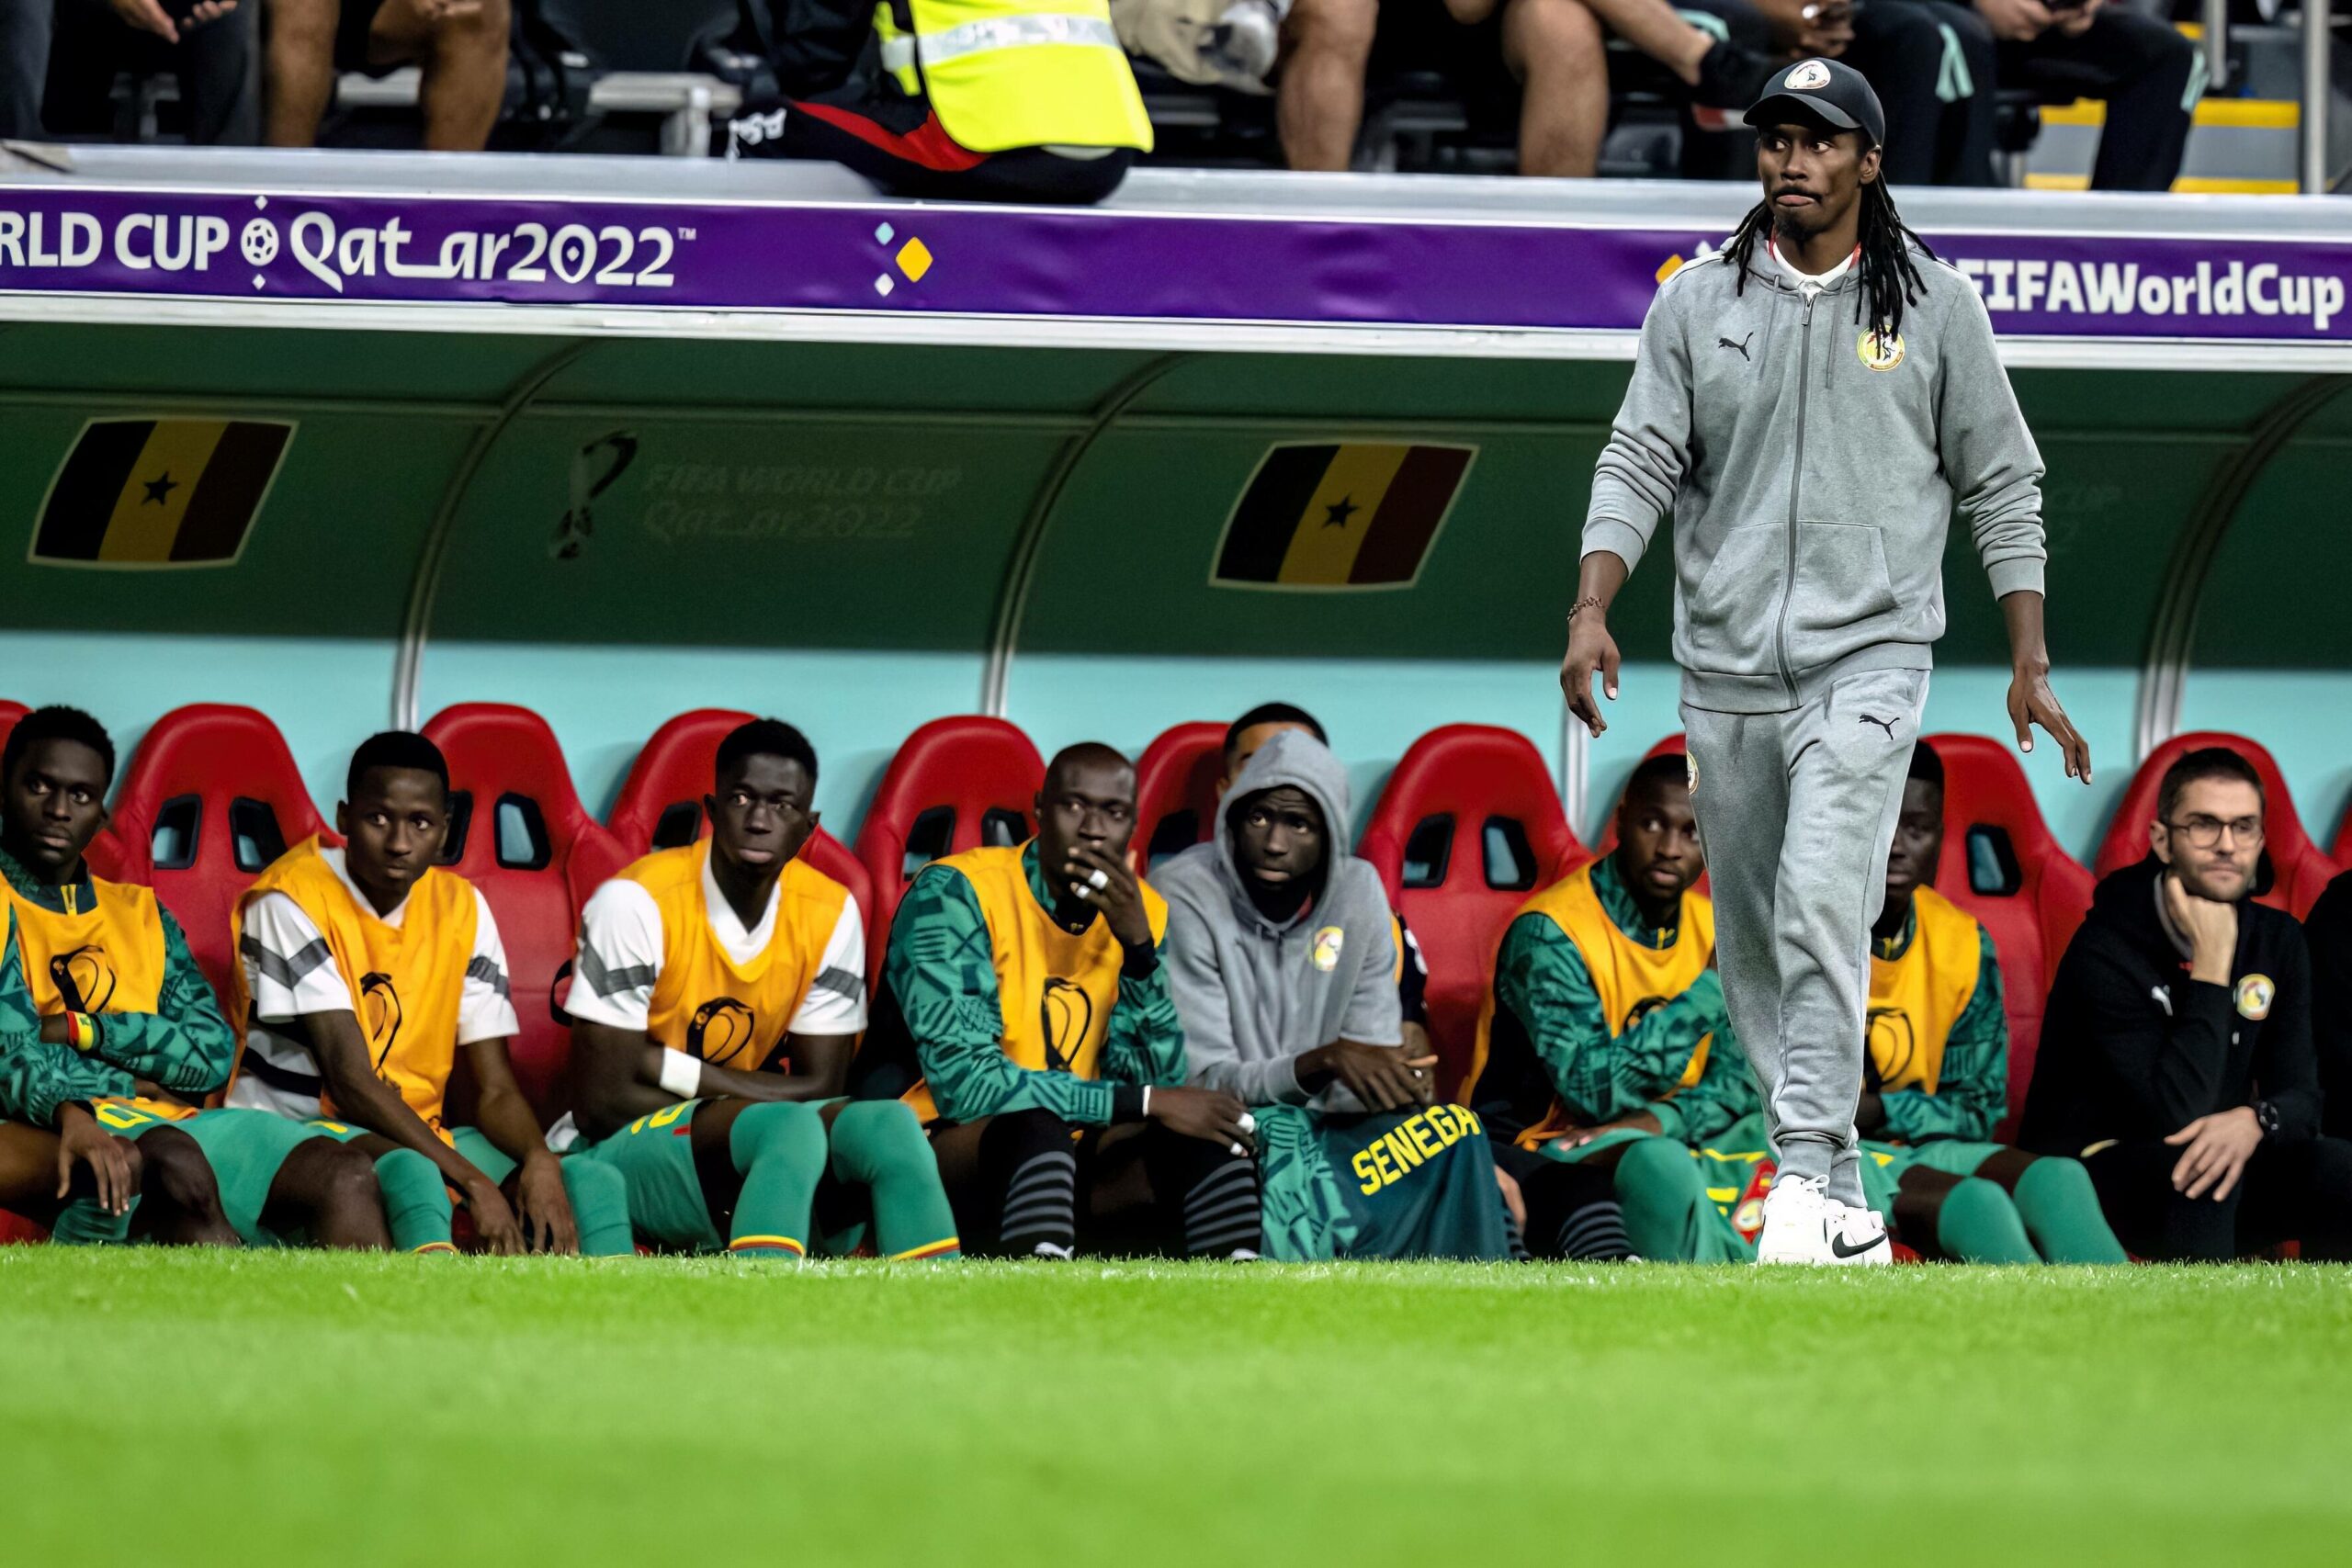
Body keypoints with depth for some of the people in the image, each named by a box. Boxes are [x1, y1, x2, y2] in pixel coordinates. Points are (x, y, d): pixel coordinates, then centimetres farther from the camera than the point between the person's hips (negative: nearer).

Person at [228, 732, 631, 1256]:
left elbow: (496, 1088, 4)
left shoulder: (462, 910, 7)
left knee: (591, 1182, -17)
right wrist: (472, 1183, -28)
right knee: (406, 1169, -40)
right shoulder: (293, 899, -11)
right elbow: (351, 1081, -19)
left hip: (419, 1138, 7)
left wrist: (539, 1160, -21)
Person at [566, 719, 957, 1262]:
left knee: (888, 1124, -26)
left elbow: (819, 1089, -2)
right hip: (633, 1148, -5)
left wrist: (676, 1070, -13)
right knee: (792, 1130, -36)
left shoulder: (829, 914, 1)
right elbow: (605, 1100, -16)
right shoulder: (637, 903, -14)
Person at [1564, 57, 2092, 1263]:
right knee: (1750, 938, 6)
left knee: (1824, 907, -20)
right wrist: (1592, 609, -13)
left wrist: (2029, 661, 3)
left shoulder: (1935, 306, 3)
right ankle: (1839, 1202, 15)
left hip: (1869, 656, -3)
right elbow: (1639, 463, 2)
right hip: (1723, 667, 3)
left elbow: (2001, 485, 7)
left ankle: (1808, 1178, -24)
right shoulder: (1697, 304, 7)